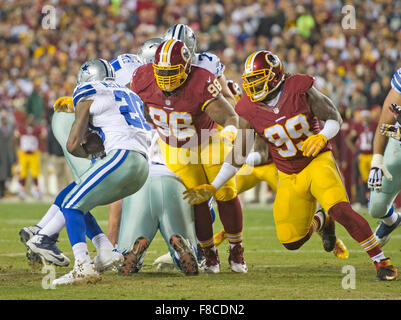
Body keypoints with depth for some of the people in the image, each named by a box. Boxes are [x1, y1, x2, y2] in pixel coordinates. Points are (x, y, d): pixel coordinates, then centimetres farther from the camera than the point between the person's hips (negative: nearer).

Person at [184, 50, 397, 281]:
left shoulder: (300, 89, -15)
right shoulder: (249, 111, -9)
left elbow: (334, 119, -5)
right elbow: (236, 157, -1)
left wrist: (321, 137, -26)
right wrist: (212, 188, -6)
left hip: (318, 161, -4)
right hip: (289, 177, 4)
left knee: (340, 210, -29)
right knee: (291, 242, 2)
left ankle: (381, 260, -18)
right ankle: (321, 221, 34)